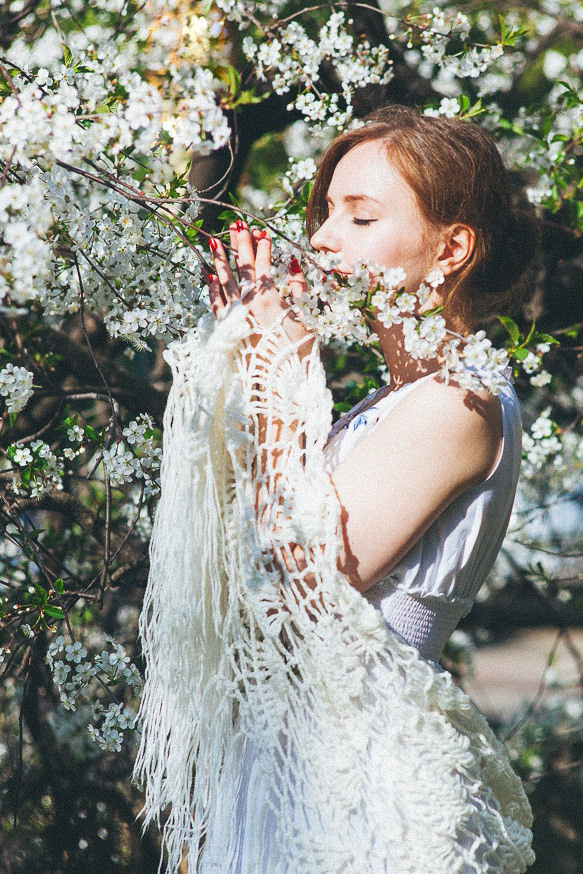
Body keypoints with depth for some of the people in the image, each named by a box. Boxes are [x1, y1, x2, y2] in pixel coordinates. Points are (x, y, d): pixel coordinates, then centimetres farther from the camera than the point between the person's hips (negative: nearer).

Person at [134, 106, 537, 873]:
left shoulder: (459, 405, -15)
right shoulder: (396, 404, 13)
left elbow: (305, 577, -20)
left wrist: (282, 375, -15)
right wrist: (241, 353, 11)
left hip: (360, 761, -9)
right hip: (292, 743, 9)